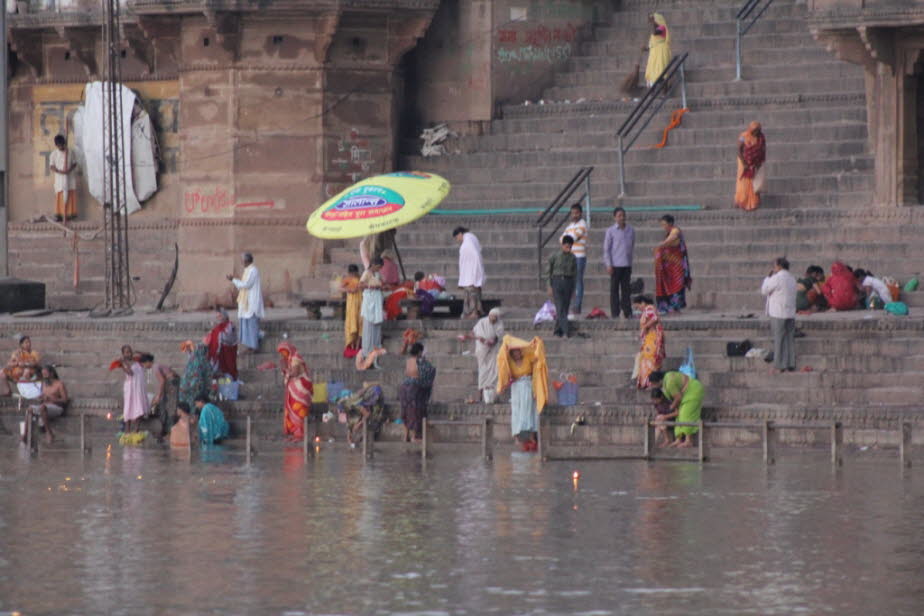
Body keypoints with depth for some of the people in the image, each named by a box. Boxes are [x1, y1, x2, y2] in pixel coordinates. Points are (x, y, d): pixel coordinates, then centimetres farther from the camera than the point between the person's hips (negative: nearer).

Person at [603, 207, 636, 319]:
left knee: (626, 289, 4)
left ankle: (627, 312, 8)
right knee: (614, 289, -1)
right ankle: (615, 313, 2)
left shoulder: (631, 231, 10)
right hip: (615, 264, -3)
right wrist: (609, 265, -7)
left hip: (627, 264, 3)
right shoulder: (611, 231, -1)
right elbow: (606, 249, -1)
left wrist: (630, 262, 14)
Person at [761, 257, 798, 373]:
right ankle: (791, 364, 7)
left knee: (779, 340, -4)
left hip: (778, 314, -7)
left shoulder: (777, 278, -12)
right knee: (790, 339, 8)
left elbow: (764, 291, -3)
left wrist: (768, 277, 6)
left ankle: (780, 366, -5)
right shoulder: (792, 279, 13)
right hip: (791, 313, 7)